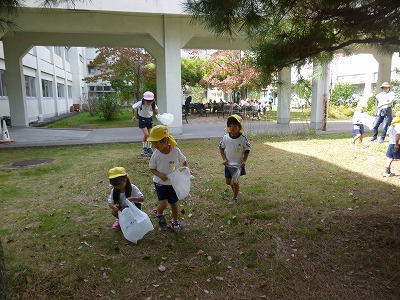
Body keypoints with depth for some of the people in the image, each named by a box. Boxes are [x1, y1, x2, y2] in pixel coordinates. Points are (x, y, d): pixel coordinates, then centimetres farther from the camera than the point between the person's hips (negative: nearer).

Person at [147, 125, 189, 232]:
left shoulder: (176, 151, -17)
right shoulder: (156, 154, -15)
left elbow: (184, 162, -3)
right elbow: (152, 168, -4)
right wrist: (160, 175, -22)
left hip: (174, 183, 1)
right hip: (160, 183, 0)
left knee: (174, 203, 14)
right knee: (163, 203, -11)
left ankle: (175, 221, 39)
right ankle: (160, 215, 25)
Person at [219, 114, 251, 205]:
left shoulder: (243, 138, -16)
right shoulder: (225, 137, -9)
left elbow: (247, 150, -4)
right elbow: (221, 148, 4)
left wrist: (244, 161, -13)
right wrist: (224, 159, -6)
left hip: (238, 164, -3)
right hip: (228, 164, 4)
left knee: (234, 182, -3)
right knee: (228, 181, 14)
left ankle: (235, 198, 22)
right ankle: (235, 190, 47)